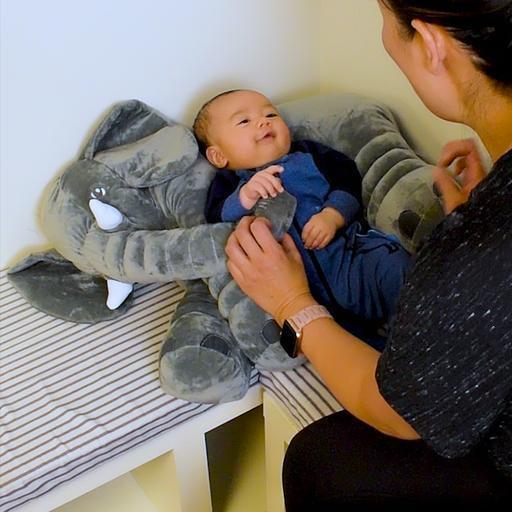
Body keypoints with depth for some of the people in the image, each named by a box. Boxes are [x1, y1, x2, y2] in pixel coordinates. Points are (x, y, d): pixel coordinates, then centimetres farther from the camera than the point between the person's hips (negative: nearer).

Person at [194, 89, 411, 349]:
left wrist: (333, 215, -9)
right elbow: (216, 220, 2)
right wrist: (245, 197, -18)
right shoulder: (228, 183, 21)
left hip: (351, 252, 1)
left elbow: (347, 179, 11)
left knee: (392, 266, -28)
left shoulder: (308, 153, 25)